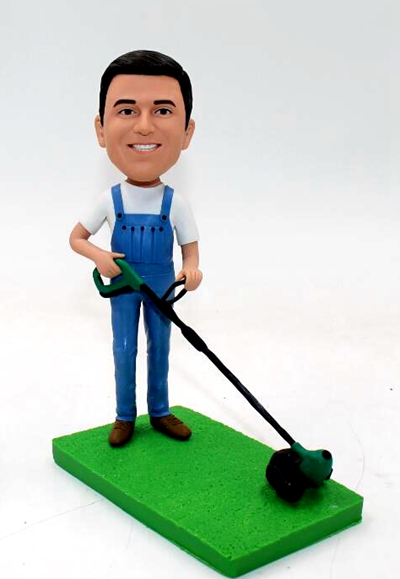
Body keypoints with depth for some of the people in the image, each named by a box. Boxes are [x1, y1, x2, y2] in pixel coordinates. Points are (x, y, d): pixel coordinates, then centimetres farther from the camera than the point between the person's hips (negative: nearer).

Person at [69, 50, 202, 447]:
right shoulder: (109, 200, -9)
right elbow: (76, 238, 0)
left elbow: (190, 250, -5)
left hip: (161, 283, 0)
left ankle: (159, 412, 27)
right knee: (124, 350, 6)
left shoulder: (176, 204, -10)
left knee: (159, 348, 11)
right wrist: (99, 257, -22)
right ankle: (125, 416, 22)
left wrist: (191, 270, -29)